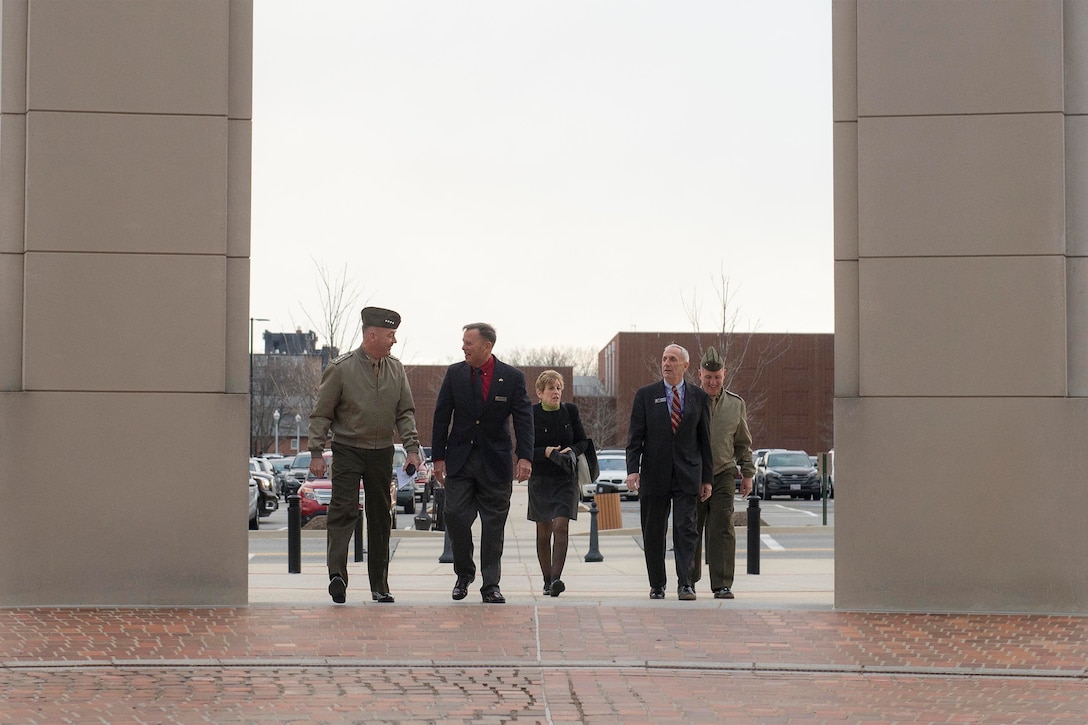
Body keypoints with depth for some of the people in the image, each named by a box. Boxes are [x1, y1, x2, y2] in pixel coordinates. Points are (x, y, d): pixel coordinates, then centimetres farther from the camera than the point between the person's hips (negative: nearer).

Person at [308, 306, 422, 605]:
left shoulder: (396, 370, 7)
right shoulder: (341, 369, -7)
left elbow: (406, 412, 11)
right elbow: (321, 414, -4)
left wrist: (412, 448, -1)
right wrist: (316, 453, -9)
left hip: (382, 453, 5)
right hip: (347, 449, -4)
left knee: (381, 518, 7)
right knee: (344, 509, -17)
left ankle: (379, 585, 14)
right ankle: (337, 574, -24)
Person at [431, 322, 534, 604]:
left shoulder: (512, 377, -3)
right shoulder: (455, 373, 2)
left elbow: (523, 419, -5)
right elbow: (442, 417, 4)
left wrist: (525, 457, -16)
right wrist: (438, 456, 0)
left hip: (495, 462, -1)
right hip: (460, 459, 1)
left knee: (493, 524, 2)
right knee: (455, 517, -4)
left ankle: (491, 585, 10)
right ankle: (464, 575, 17)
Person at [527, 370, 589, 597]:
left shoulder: (570, 411, 2)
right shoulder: (531, 414, -5)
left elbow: (583, 441, 9)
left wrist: (572, 451, -11)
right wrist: (545, 452, -20)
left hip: (566, 478, 0)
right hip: (540, 479, 0)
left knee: (561, 527, -14)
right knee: (543, 532, 7)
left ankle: (556, 579, -21)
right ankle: (547, 581, 19)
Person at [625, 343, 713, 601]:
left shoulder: (699, 397, 7)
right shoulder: (645, 395, 5)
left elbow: (705, 439, 9)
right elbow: (635, 436, 1)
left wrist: (707, 478, 6)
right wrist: (632, 469, -11)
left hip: (687, 475, 0)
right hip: (654, 474, 0)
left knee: (686, 529, -8)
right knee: (653, 533, 5)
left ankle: (685, 584, -8)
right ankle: (657, 585, 16)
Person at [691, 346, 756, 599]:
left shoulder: (736, 404, 8)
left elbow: (743, 443, 17)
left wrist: (747, 474, 13)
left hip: (723, 475, 1)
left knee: (722, 530, -6)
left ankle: (722, 585, -5)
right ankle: (689, 581, 17)